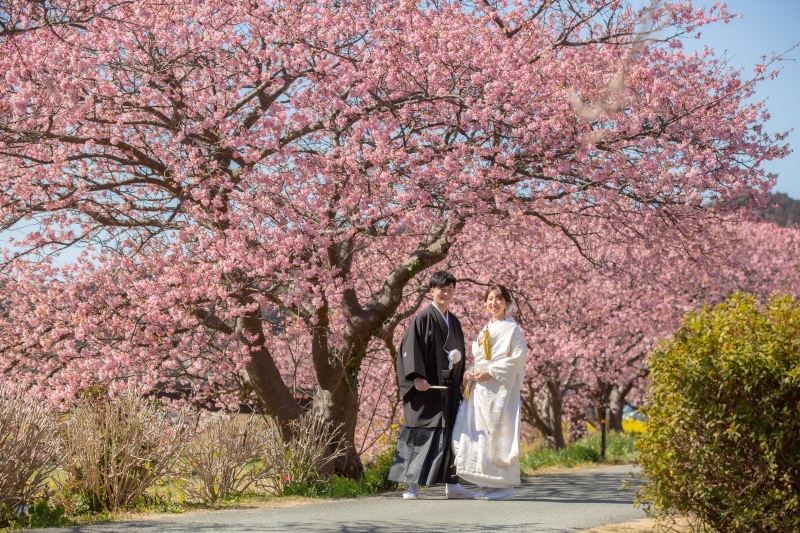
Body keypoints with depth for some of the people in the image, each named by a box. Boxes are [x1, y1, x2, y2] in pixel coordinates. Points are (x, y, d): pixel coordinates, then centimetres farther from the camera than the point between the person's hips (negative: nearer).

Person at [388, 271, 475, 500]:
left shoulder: (454, 322, 15)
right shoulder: (423, 319, -7)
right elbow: (410, 349, -13)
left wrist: (460, 382, 12)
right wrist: (417, 377, -23)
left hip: (448, 388, 7)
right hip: (426, 387, -7)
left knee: (449, 434, 9)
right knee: (420, 433, -5)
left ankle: (452, 485, 14)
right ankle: (413, 484, 0)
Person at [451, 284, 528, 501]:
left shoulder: (512, 329, -2)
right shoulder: (484, 331, 19)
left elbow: (518, 358, -11)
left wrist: (491, 372, -16)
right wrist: (470, 371, 0)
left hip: (501, 389, -7)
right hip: (479, 388, 7)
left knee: (499, 434, -7)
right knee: (479, 434, 2)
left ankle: (505, 486, 0)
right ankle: (488, 484, 8)